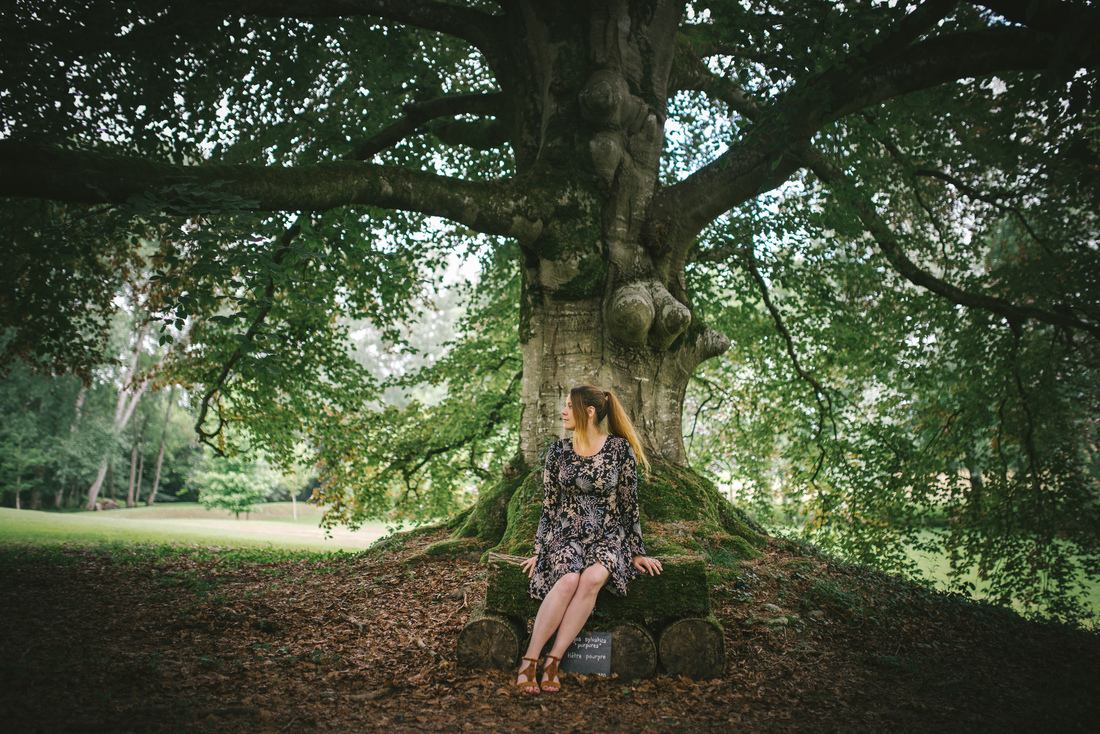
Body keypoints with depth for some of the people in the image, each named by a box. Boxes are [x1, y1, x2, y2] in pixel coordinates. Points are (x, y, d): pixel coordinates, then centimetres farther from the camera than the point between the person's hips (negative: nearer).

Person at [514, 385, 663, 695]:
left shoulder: (620, 448, -2)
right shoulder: (558, 451, 5)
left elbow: (629, 503, 2)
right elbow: (549, 505, 9)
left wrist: (637, 552, 2)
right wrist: (540, 549, 4)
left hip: (607, 536, -1)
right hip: (566, 533, 1)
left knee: (593, 577, -34)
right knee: (569, 580, -32)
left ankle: (553, 661, -29)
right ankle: (529, 661, -27)